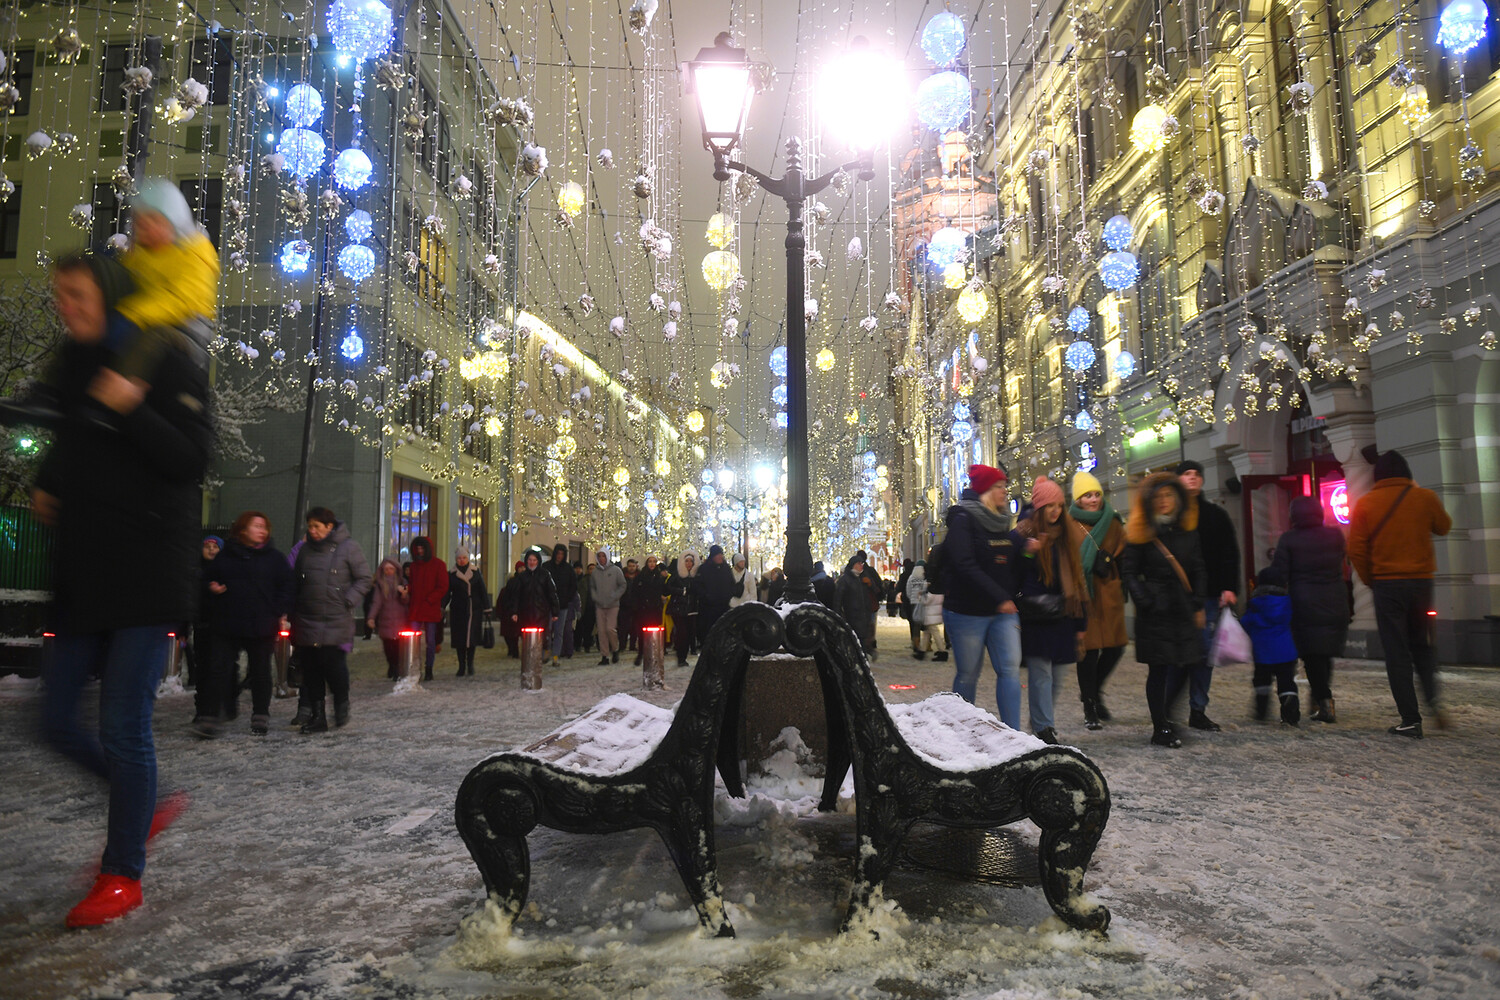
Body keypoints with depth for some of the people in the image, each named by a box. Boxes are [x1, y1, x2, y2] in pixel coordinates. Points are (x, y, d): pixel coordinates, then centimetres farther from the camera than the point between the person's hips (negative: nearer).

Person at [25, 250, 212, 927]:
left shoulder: (168, 361, -6)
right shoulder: (70, 365, 14)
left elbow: (192, 460, -13)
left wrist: (133, 409, -25)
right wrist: (45, 487, 12)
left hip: (147, 577, -7)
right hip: (82, 577, 8)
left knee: (123, 728, -5)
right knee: (59, 723, 10)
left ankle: (123, 876, 10)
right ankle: (148, 806, 32)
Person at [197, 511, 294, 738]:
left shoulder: (274, 557, 3)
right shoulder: (226, 556, 7)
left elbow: (286, 585, 3)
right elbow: (210, 578, 19)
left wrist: (281, 613, -7)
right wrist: (212, 588, -4)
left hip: (261, 625, -1)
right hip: (227, 623, 1)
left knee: (260, 672, 8)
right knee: (220, 670, -2)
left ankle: (260, 717, 19)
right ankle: (208, 717, 1)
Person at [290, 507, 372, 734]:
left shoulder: (348, 547, -3)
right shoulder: (306, 550, 13)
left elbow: (365, 578, -1)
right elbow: (297, 583, 20)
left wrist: (348, 601, -12)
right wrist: (294, 614, 12)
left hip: (336, 620, -5)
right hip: (307, 620, 5)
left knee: (333, 664, -11)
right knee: (310, 669, 4)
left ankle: (342, 704, 16)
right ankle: (317, 716, 14)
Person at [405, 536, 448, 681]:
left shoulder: (439, 565, 0)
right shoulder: (414, 565, 15)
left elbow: (443, 587, -4)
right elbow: (411, 584, 22)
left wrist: (428, 600, -12)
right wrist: (407, 592, 0)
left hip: (431, 609, -4)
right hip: (415, 609, 4)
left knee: (431, 641, 3)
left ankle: (429, 670, 10)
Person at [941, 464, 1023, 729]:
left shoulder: (1001, 521, 13)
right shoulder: (963, 519, -9)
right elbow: (966, 566, -19)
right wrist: (1000, 598, -22)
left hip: (1003, 611, 6)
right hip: (968, 612, -6)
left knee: (1010, 669, -6)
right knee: (967, 675, 5)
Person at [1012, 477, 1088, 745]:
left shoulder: (1069, 535, 13)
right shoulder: (1024, 535, -2)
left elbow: (1078, 580, 15)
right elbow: (1014, 575, -6)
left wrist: (1080, 623, 13)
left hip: (1062, 617, 5)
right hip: (1035, 619, -5)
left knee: (1056, 677, 9)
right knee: (1041, 673, -8)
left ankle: (1045, 725, 24)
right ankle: (1044, 730, -5)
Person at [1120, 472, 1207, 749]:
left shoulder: (1187, 533, 11)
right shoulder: (1140, 534, -2)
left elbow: (1199, 571, 14)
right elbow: (1129, 572, -3)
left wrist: (1198, 605, 6)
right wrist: (1145, 602, -12)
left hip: (1183, 609, 4)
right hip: (1155, 612, -4)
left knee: (1183, 665, 5)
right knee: (1158, 670, 0)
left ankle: (1162, 717, 25)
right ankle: (1160, 728, 10)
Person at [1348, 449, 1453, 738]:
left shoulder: (1365, 504, -4)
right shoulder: (1424, 497, -1)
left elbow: (1356, 550, -7)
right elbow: (1444, 527, 18)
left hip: (1386, 584, -2)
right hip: (1421, 581, 2)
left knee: (1397, 652, 2)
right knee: (1423, 644, 19)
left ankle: (1410, 720, 0)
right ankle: (1432, 697, -5)